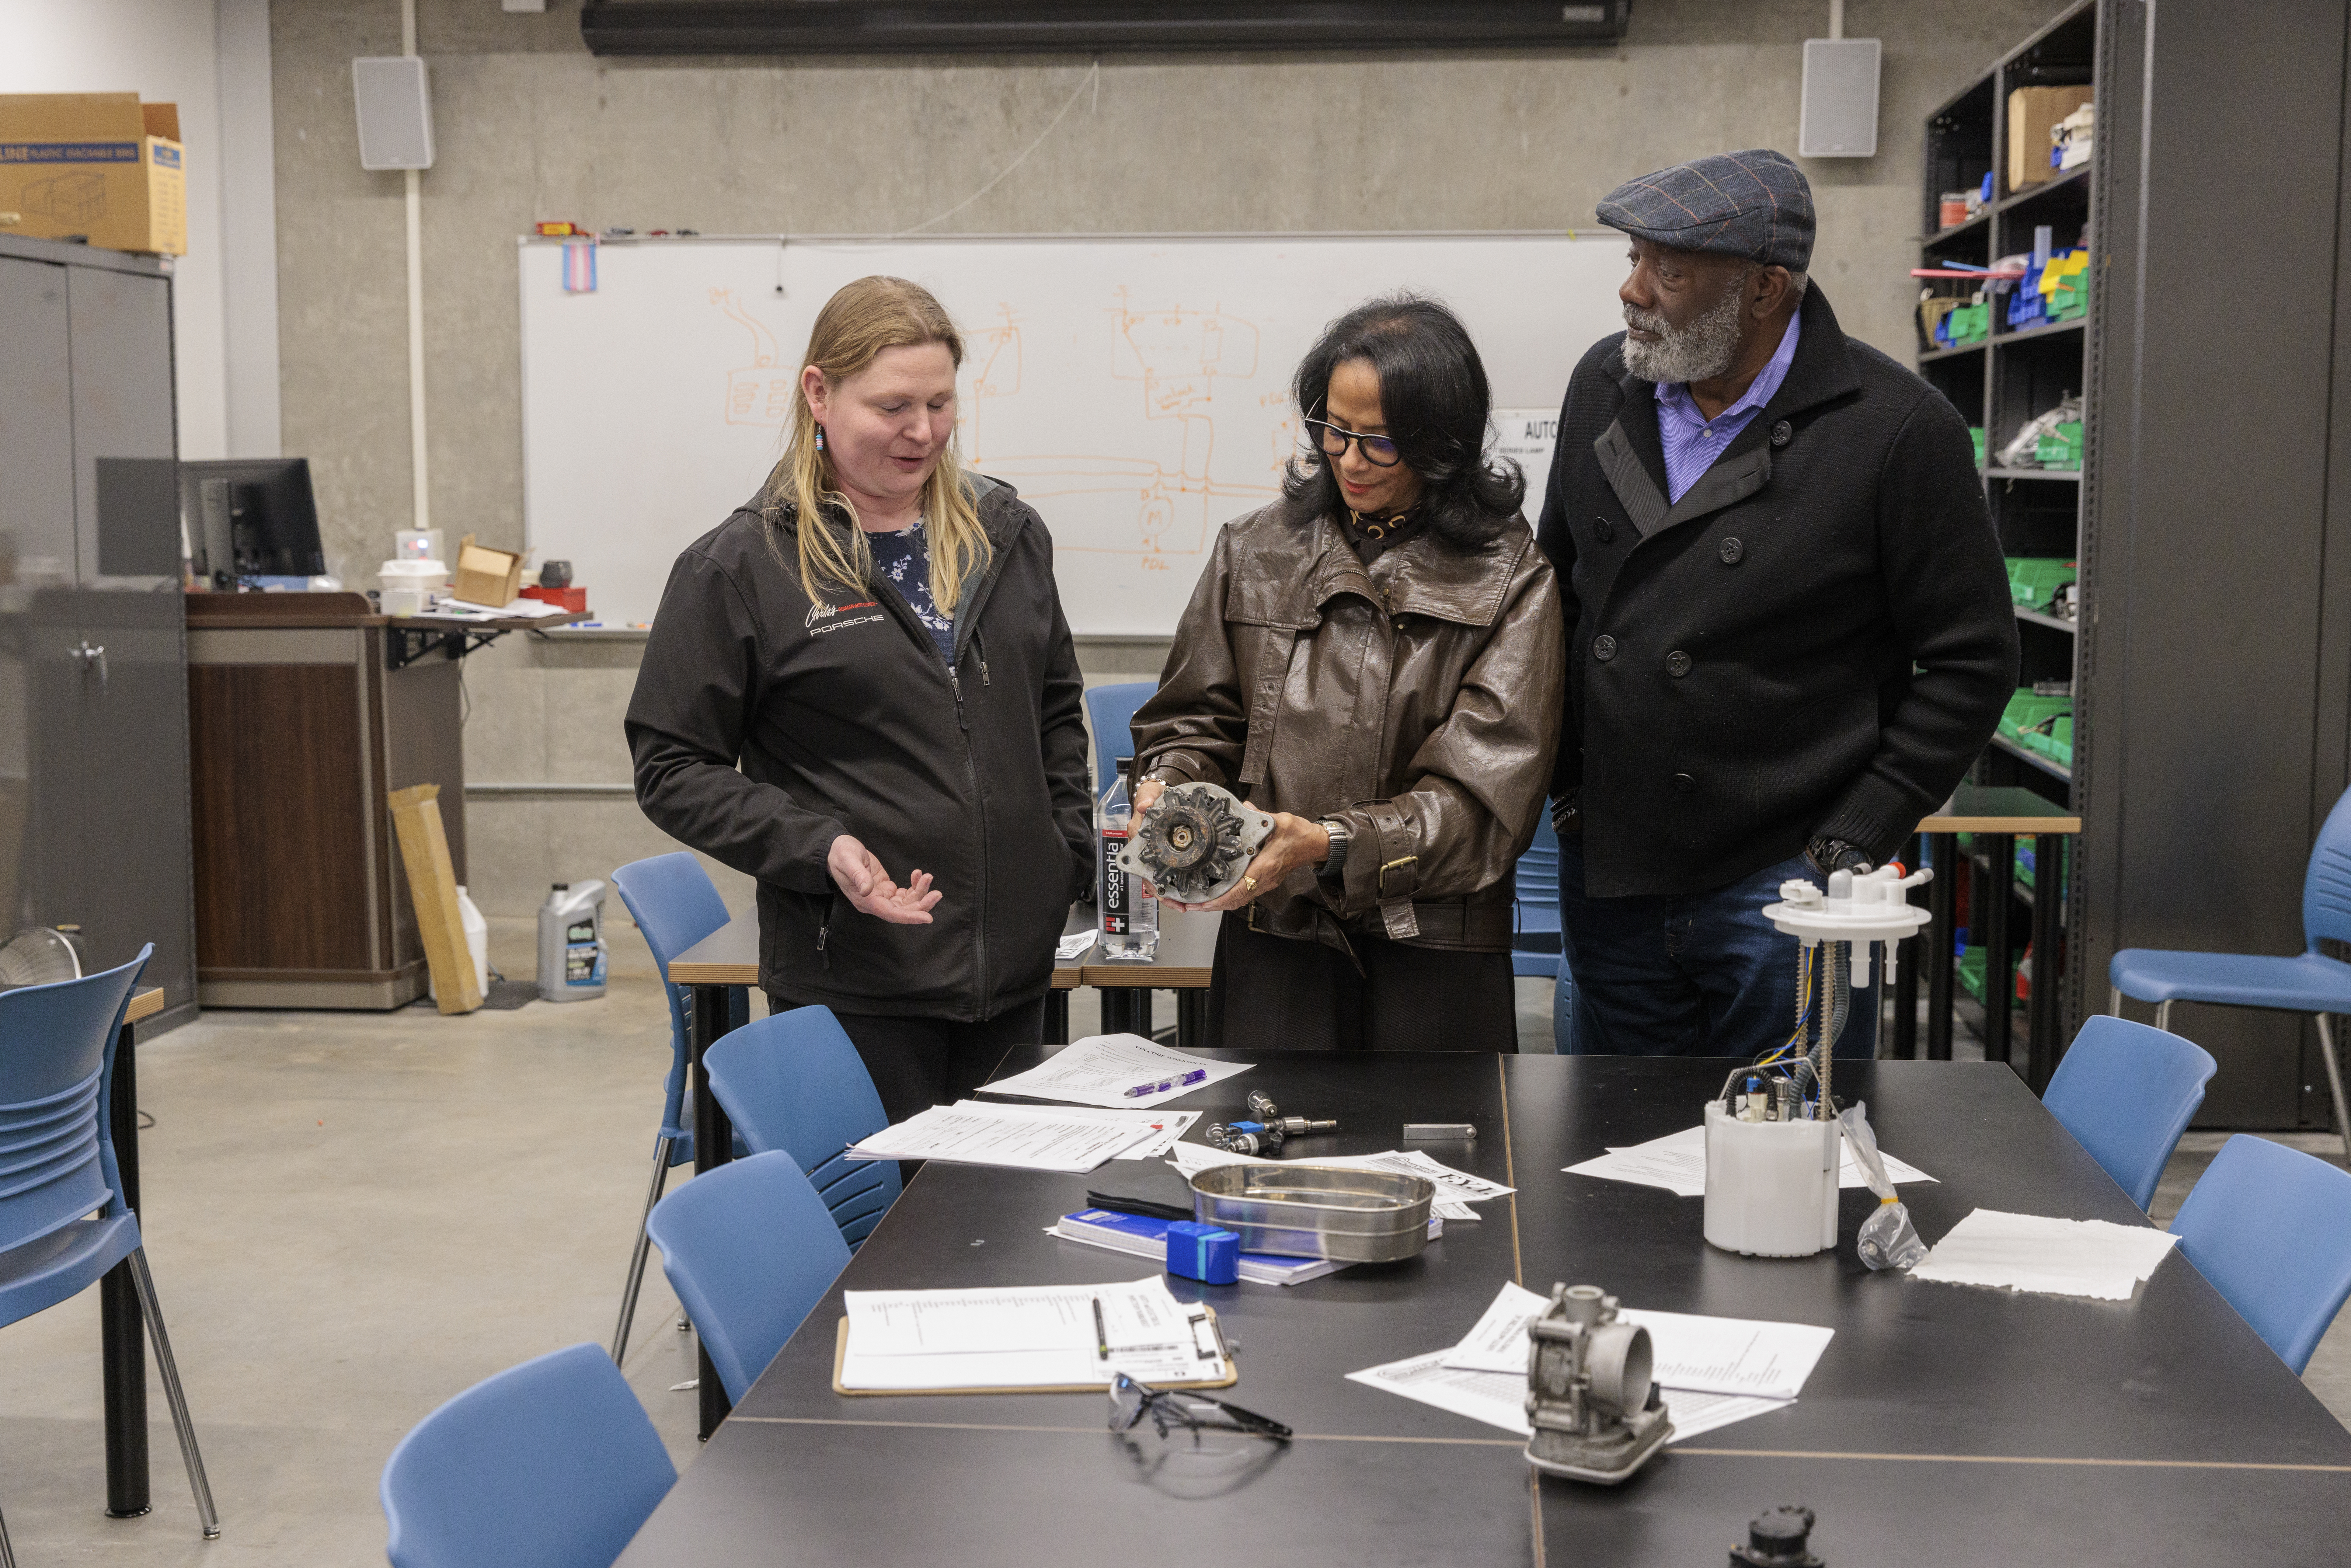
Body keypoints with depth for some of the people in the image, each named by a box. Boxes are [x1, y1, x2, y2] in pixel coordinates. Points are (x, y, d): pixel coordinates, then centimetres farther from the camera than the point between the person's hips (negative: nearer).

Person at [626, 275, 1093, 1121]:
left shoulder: (1006, 533, 8)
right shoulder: (740, 567, -6)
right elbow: (673, 769, -5)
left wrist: (1072, 851, 8)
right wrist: (820, 850, -17)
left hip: (1017, 962, 5)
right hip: (853, 976, -5)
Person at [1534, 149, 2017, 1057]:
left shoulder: (1897, 430, -12)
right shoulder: (1605, 385, 5)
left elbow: (1970, 662, -7)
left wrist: (1852, 845, -10)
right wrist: (1564, 779, 10)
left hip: (1783, 882, -5)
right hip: (1606, 873, 5)